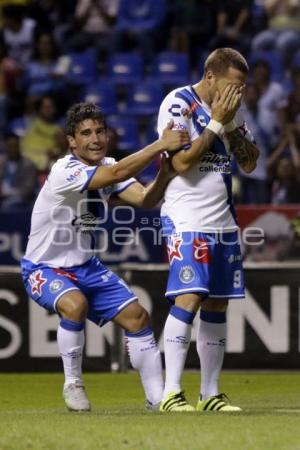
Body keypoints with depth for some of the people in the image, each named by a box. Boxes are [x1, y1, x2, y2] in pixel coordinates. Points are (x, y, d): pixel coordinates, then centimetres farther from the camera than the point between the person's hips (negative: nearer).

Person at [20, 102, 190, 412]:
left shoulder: (106, 167, -1)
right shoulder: (65, 171, -26)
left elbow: (144, 199, -14)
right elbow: (118, 174, -39)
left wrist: (165, 174, -33)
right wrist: (161, 145, -40)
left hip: (85, 266, 8)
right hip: (44, 268, -8)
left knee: (136, 316, 0)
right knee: (75, 304, -36)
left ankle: (157, 397, 9)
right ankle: (72, 384, -16)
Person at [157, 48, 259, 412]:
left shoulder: (230, 109, 12)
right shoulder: (178, 104, -10)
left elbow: (250, 163, 10)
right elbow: (182, 163, -18)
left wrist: (231, 124, -4)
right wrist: (215, 123, -15)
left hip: (223, 223, 7)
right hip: (186, 221, -7)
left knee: (216, 306, 8)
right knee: (188, 299, -16)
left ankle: (210, 394, 13)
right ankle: (171, 393, -15)